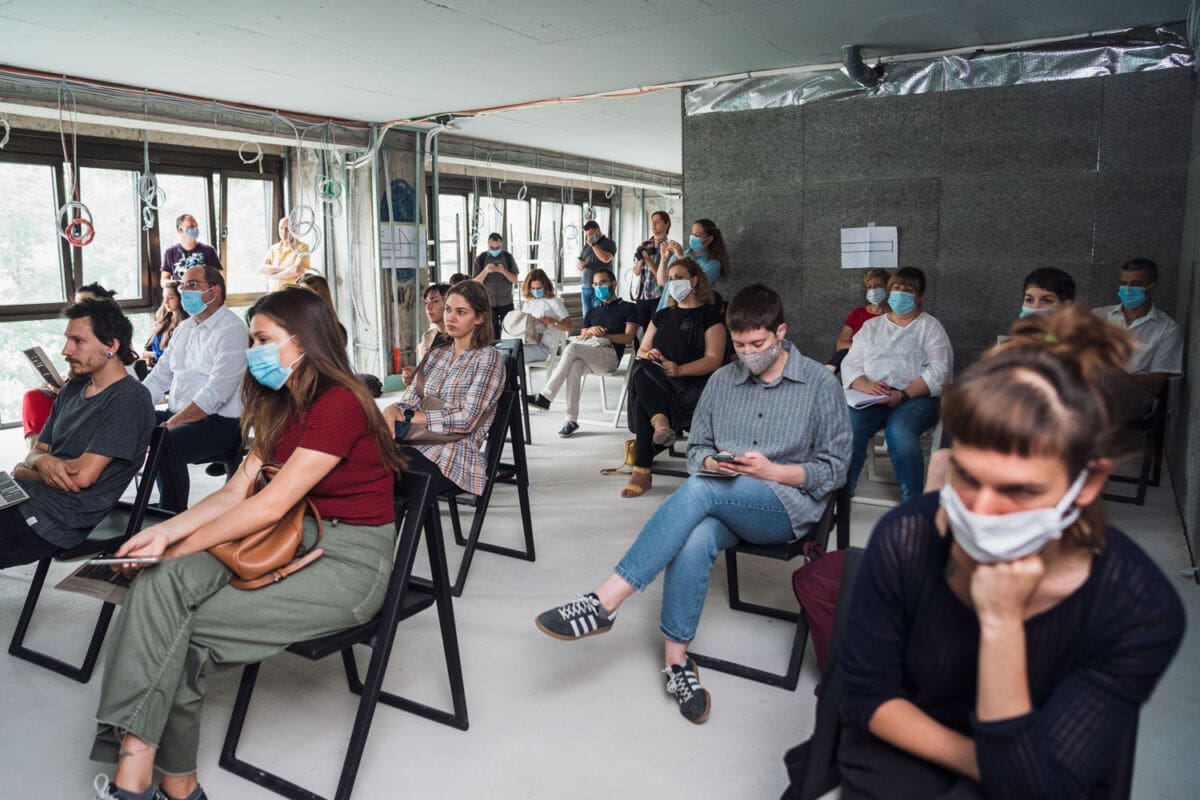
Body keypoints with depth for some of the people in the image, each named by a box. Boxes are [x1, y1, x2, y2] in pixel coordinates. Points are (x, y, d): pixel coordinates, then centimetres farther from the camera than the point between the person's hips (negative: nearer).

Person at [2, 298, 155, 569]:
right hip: (24, 497, 8)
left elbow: (82, 475, -18)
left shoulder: (128, 398, -13)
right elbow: (36, 450, 16)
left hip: (54, 520, -8)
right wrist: (42, 461, -10)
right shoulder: (73, 389, 14)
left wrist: (23, 471, -1)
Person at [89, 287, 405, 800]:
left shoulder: (340, 405, -16)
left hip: (350, 560, -8)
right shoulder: (281, 407, 14)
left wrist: (180, 549, -11)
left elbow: (271, 505, -19)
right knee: (160, 582, -16)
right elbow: (235, 491, 7)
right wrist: (165, 532, -7)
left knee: (181, 628, -16)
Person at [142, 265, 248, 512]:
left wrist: (169, 425, -22)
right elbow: (159, 376, 18)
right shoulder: (185, 328, 17)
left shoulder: (232, 330, -11)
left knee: (165, 443, -31)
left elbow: (216, 392, -20)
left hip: (220, 423, -8)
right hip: (177, 416, 9)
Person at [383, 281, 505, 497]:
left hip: (457, 456, -5)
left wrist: (408, 417, -8)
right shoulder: (436, 354, 21)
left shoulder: (489, 357, 1)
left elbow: (467, 419, -9)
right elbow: (409, 402, 15)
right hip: (419, 443, 6)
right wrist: (392, 411, -9)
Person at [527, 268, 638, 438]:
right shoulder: (592, 312, 32)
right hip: (586, 353, 4)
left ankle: (545, 397, -35)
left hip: (610, 355, -4)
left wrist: (603, 335, -7)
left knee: (572, 348, -33)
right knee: (575, 366, -35)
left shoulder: (628, 308, 17)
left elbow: (628, 338, 3)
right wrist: (590, 331, -2)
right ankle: (571, 420, -36)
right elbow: (581, 338, 21)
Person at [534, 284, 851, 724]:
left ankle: (604, 602, -36)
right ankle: (676, 660, -22)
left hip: (788, 507, -3)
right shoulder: (722, 381, 12)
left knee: (700, 489, -35)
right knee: (695, 541, -35)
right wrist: (712, 462, -8)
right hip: (723, 502, 3)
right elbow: (696, 449, 17)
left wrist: (772, 471, -14)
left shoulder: (821, 384, 0)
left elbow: (833, 469, 1)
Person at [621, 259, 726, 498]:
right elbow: (641, 351, 23)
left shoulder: (710, 315, 8)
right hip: (657, 383, 5)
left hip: (694, 384, -4)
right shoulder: (662, 316, 27)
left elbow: (714, 360, -4)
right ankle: (660, 422, -46)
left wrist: (679, 370, -20)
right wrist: (648, 356, -4)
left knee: (642, 400, -34)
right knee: (639, 369, -32)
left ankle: (642, 470, -34)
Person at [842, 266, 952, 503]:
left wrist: (904, 395, -17)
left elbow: (939, 371, -2)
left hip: (917, 397, -3)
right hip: (871, 398, 3)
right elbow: (850, 364, 13)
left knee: (898, 430, -36)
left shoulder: (930, 327, 12)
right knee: (850, 424, -31)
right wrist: (865, 386, -10)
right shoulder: (871, 326, 23)